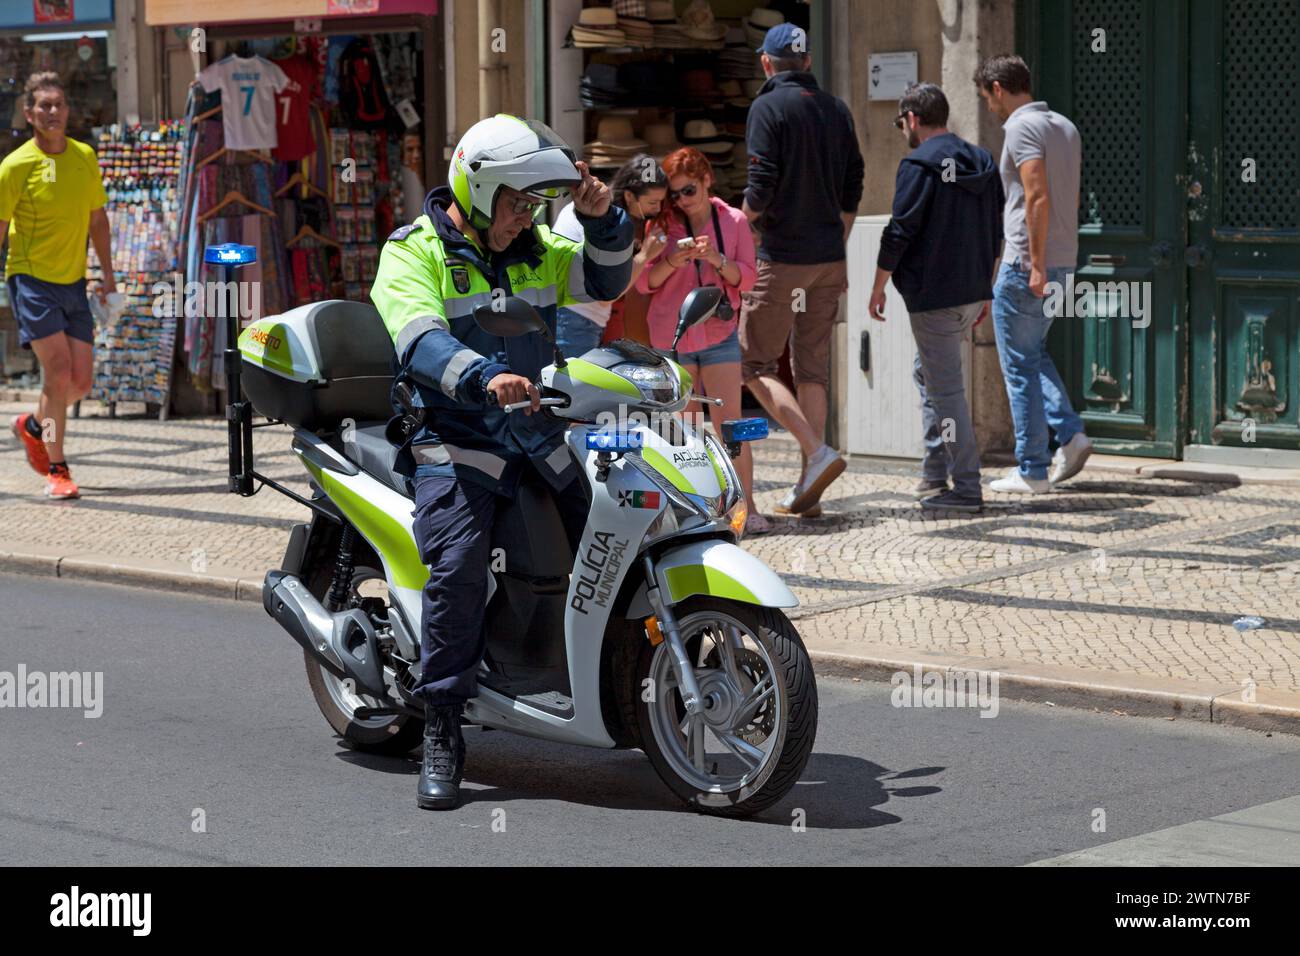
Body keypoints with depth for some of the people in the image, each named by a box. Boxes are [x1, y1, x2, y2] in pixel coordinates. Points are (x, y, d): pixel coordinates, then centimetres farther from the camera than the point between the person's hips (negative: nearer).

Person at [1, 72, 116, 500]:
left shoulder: (85, 157, 6)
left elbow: (97, 218, 17)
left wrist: (108, 274, 14)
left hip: (74, 282, 5)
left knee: (81, 380, 4)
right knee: (58, 371, -15)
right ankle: (56, 470, -4)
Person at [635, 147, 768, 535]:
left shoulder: (734, 221, 2)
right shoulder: (663, 223, 2)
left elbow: (746, 277, 1)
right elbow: (645, 282, 1)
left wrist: (717, 259, -17)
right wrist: (672, 261, -18)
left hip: (718, 333, -1)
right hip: (670, 337, 1)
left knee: (729, 422, -8)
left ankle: (746, 508, -8)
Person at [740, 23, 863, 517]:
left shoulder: (768, 107, -8)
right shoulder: (836, 109, 11)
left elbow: (761, 188, -15)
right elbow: (852, 192, 12)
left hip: (783, 255, -6)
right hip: (829, 258, 7)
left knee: (754, 364, 1)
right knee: (812, 367, 9)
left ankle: (817, 452, -14)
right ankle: (807, 487, 7)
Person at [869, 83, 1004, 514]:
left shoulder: (919, 165, -12)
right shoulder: (982, 163, 12)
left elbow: (899, 234, -14)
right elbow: (994, 233, 17)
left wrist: (878, 289, -4)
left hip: (933, 297, -8)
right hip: (972, 293, 8)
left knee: (945, 388, -4)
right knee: (928, 374, 22)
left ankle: (966, 489, -3)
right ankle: (934, 473, 23)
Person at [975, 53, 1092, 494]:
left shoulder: (1022, 127, -13)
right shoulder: (1064, 127, 15)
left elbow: (1038, 197, -22)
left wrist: (1036, 263, -22)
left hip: (1026, 265, -9)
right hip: (1064, 262, 9)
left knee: (1021, 367, 0)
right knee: (1033, 353, 23)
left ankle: (1031, 470, 3)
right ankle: (1070, 433, 7)